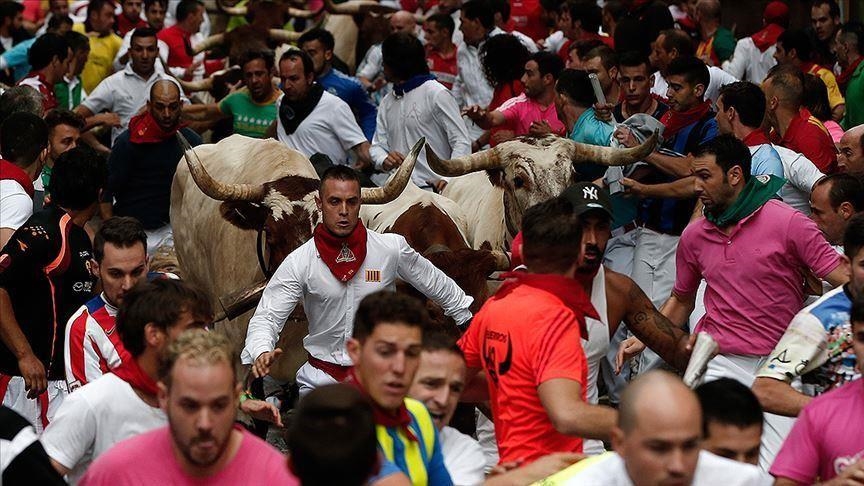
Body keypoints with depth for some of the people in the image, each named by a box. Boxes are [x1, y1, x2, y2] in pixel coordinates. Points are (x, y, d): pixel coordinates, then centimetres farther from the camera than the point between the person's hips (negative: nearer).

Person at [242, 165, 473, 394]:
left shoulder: (392, 249, -3)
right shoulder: (299, 262, -6)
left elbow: (437, 285, 13)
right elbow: (266, 316, -10)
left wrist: (469, 322, 24)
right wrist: (261, 352, -31)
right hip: (320, 380, 0)